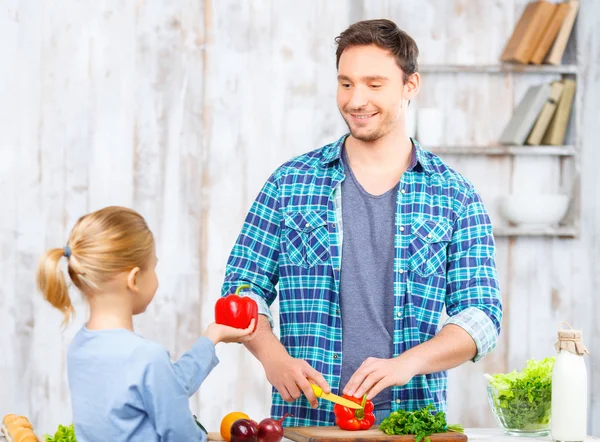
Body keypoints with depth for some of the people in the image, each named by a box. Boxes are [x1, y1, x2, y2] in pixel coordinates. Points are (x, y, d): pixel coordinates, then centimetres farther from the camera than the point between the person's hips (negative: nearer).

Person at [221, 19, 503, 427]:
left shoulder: (455, 196, 8)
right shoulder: (291, 183, 10)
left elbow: (481, 315, 3)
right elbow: (243, 288, 11)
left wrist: (406, 363, -14)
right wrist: (272, 355, -9)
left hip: (412, 423, 0)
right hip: (303, 418, 0)